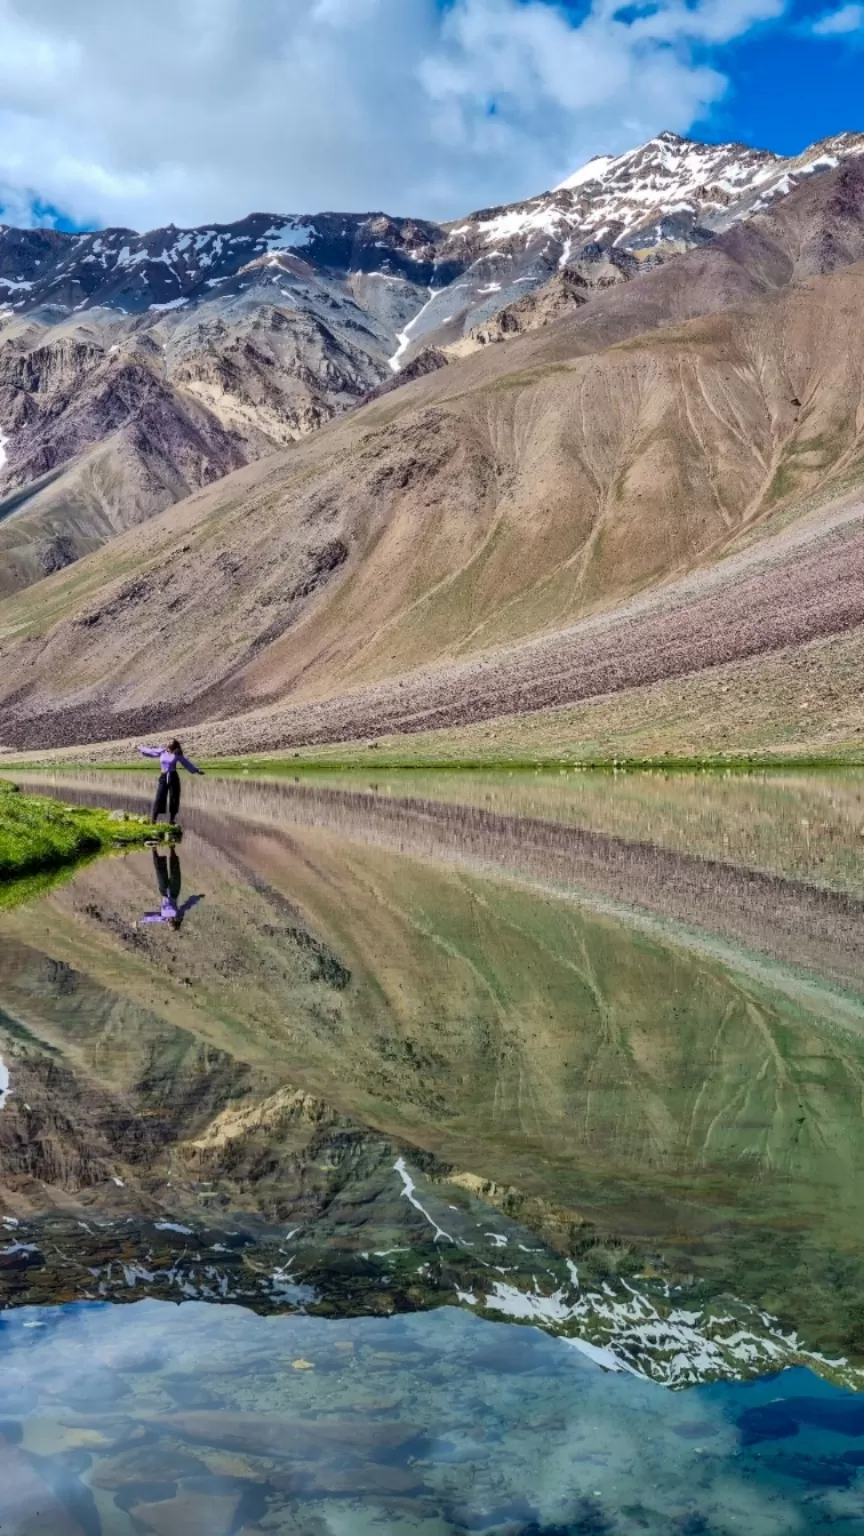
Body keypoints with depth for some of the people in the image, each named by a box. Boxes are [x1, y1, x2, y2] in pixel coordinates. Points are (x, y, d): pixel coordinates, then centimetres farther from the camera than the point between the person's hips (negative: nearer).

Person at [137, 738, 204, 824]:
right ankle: (153, 820, -6)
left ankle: (172, 820, 12)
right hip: (163, 777, 0)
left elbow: (187, 763, 7)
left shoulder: (177, 755, 1)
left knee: (174, 799, 2)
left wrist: (197, 770, 4)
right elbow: (150, 752, 18)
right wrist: (141, 749, 29)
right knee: (159, 798, -6)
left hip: (173, 777, 0)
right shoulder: (161, 752, 4)